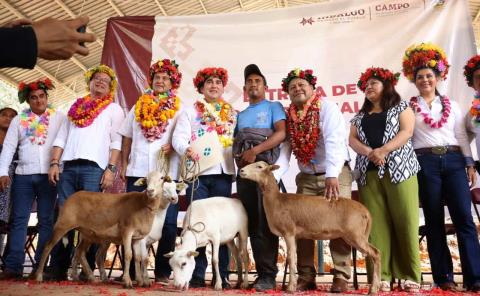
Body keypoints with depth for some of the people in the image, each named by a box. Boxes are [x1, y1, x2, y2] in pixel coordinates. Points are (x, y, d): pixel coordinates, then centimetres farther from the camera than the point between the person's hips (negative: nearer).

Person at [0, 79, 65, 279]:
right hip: (23, 175, 2)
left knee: (46, 221, 1)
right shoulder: (19, 120, 11)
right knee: (19, 220, 2)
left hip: (48, 175, -1)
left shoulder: (59, 118, 6)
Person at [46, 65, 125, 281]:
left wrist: (111, 169, -10)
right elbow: (61, 137, 17)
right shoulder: (75, 107, 23)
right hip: (69, 167, 4)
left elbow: (116, 142, 2)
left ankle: (88, 268, -2)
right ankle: (58, 268, 5)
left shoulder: (113, 109, 12)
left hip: (94, 168, -4)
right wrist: (54, 163, 4)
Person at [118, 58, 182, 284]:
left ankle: (162, 272, 7)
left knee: (167, 223, -2)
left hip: (167, 173, -2)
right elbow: (127, 137, 17)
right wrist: (124, 164, 9)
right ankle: (131, 270, 15)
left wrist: (173, 146, -17)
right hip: (137, 171, 3)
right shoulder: (138, 106, 16)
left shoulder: (179, 109, 8)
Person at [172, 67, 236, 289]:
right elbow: (178, 137, -2)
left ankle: (222, 275, 8)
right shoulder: (190, 111, 11)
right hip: (197, 172, -2)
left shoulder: (233, 114, 18)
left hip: (223, 173, 2)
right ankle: (197, 274, 6)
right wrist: (187, 149, -22)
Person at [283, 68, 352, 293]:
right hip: (306, 177, 5)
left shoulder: (327, 108, -11)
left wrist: (332, 175, -36)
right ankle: (306, 276, 9)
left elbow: (334, 142, -24)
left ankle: (341, 276, 1)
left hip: (336, 175, -5)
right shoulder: (289, 116, 5)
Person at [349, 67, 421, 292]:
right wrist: (369, 153, -11)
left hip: (399, 169, -3)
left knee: (405, 222, -7)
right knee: (376, 224, -3)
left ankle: (410, 276, 0)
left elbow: (407, 132, -2)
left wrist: (383, 150, -16)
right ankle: (382, 276, -1)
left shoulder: (401, 107, 13)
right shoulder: (360, 115, 22)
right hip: (368, 173, 3)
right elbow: (352, 140, 10)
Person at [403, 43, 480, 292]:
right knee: (434, 220, 1)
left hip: (453, 160, 2)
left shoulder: (451, 105, 17)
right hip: (426, 162, -2)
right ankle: (443, 276, 7)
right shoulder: (409, 107, 8)